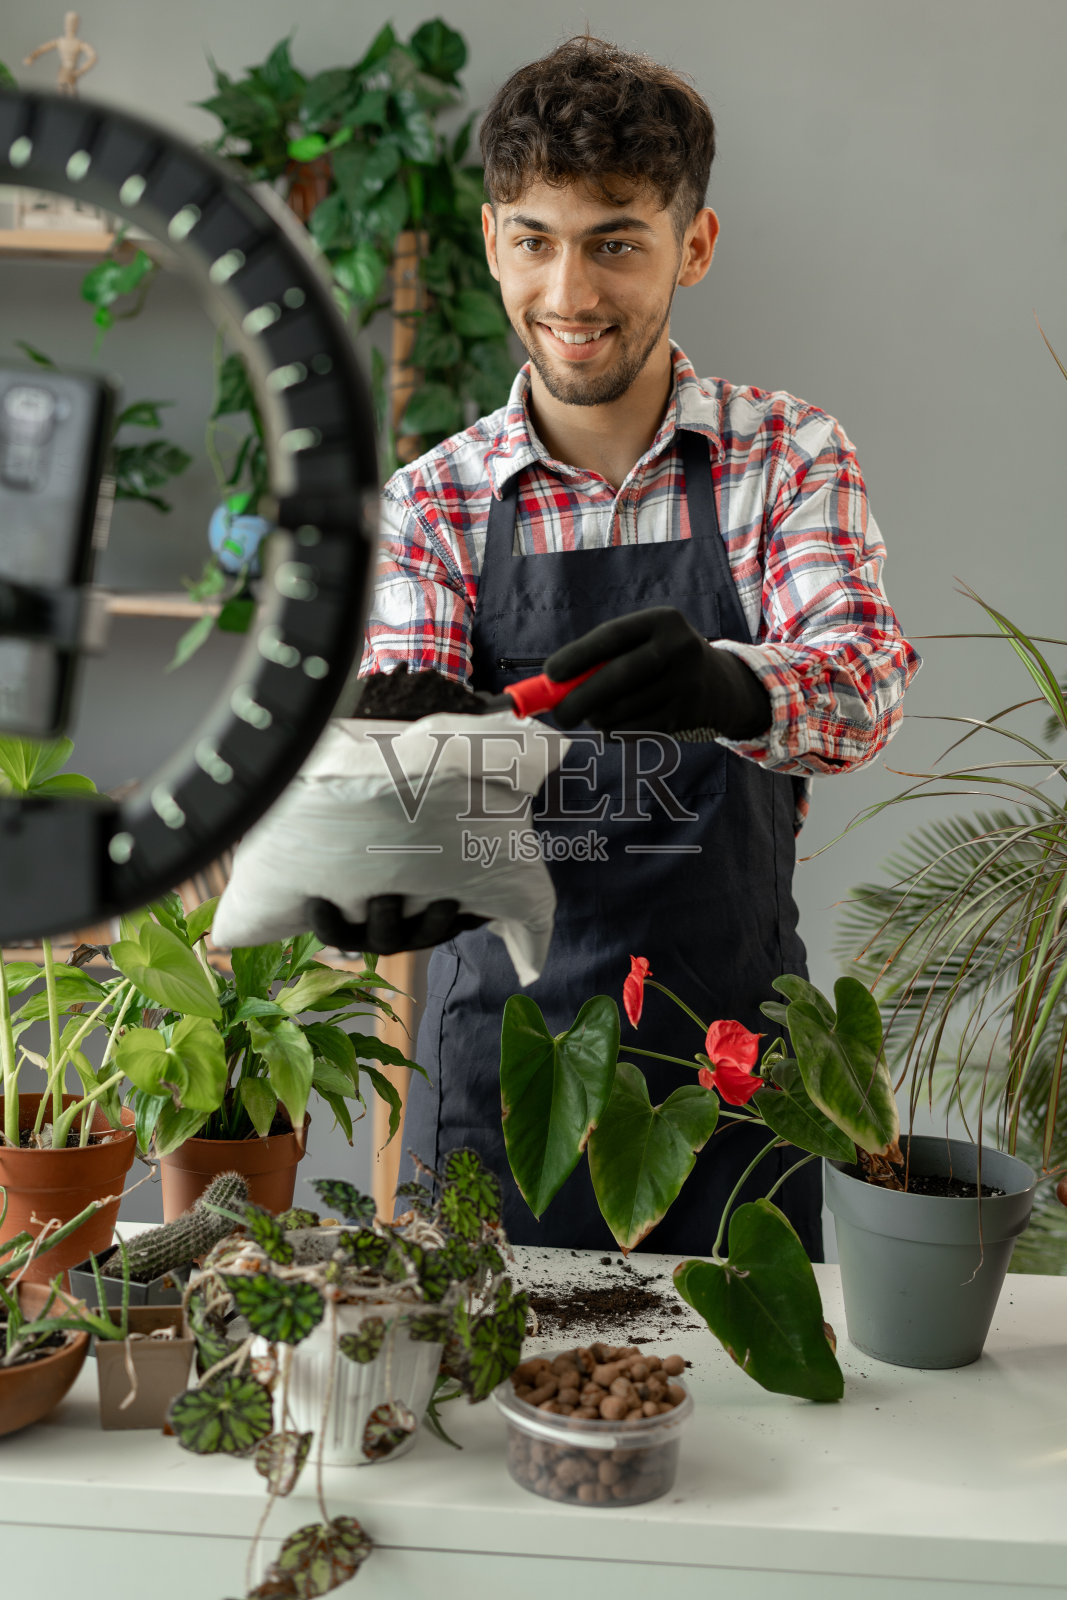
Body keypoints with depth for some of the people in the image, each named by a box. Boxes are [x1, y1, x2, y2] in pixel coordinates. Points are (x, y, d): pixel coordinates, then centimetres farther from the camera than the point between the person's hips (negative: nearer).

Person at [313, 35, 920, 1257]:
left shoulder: (790, 456, -2)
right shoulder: (430, 501, 0)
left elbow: (864, 678, -18)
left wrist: (727, 685, -40)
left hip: (729, 1048, 0)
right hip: (500, 1047, 1)